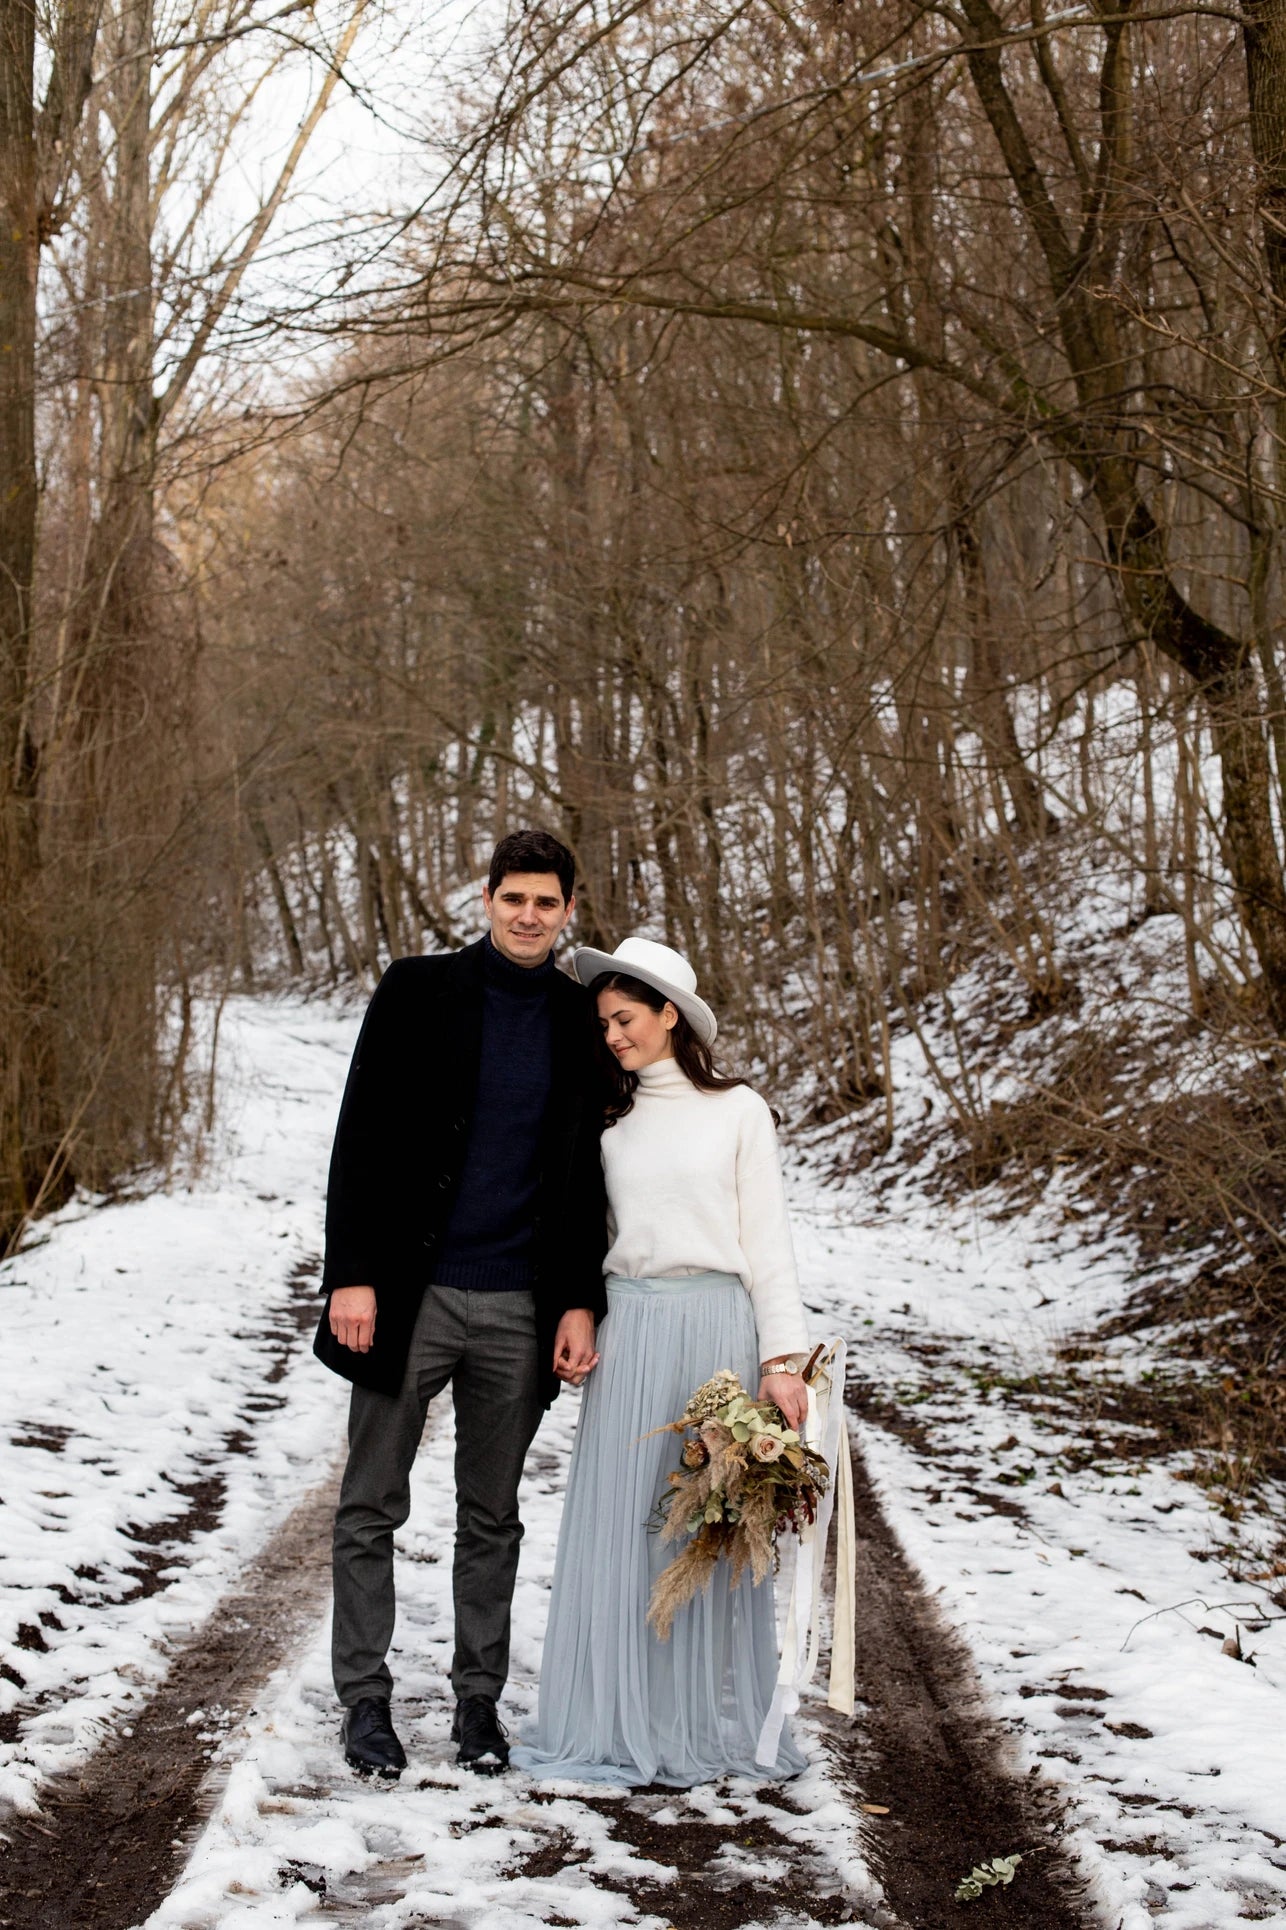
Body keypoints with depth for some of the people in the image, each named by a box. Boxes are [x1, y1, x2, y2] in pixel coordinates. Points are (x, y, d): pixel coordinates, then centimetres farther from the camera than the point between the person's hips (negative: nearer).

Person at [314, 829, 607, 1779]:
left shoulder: (583, 1022, 5)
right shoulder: (418, 992, -2)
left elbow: (589, 1172, 8)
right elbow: (362, 1141, -4)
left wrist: (581, 1301, 1)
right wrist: (352, 1274, -11)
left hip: (521, 1308, 2)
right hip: (412, 1295, -2)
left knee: (493, 1515, 12)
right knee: (372, 1506, 5)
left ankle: (480, 1697, 23)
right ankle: (366, 1696, 17)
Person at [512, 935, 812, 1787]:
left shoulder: (737, 1110, 3)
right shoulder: (611, 1120, 12)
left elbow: (768, 1241, 0)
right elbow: (592, 1234, 15)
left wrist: (784, 1357, -8)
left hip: (716, 1325, -3)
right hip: (628, 1328, 3)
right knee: (619, 1522, 2)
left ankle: (708, 1723, 12)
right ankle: (624, 1723, 11)